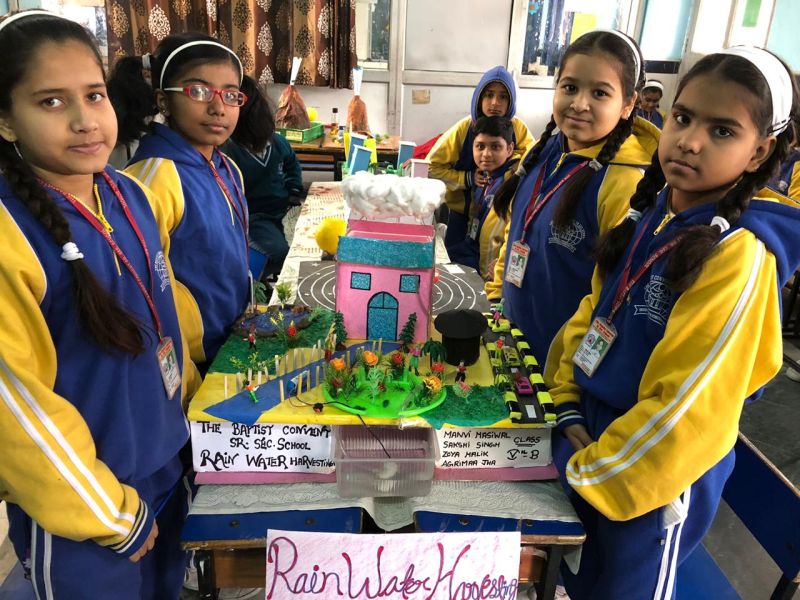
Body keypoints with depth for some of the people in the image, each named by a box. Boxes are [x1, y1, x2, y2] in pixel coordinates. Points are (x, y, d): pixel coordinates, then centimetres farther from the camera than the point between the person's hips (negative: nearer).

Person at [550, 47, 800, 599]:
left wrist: (589, 472, -15)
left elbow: (687, 409, -25)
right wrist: (570, 409, -2)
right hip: (594, 435, 7)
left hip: (652, 477, -6)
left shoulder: (739, 254, -23)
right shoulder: (648, 218, -1)